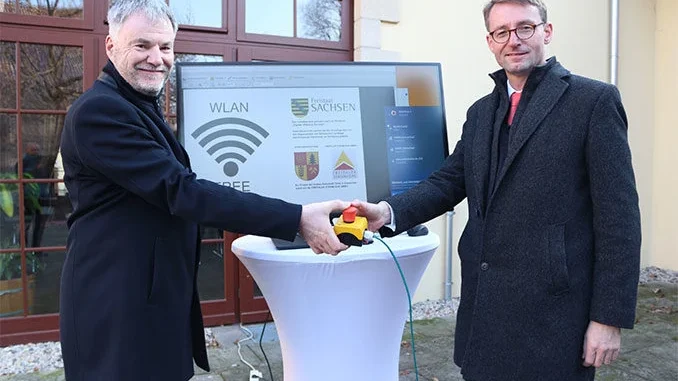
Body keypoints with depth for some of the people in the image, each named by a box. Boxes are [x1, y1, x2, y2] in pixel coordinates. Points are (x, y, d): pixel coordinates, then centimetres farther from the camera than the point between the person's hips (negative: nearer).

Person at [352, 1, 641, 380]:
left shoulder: (594, 100, -6)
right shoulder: (481, 111, 13)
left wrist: (609, 316, -12)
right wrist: (389, 212, -11)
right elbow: (449, 181, 8)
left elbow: (618, 215, -9)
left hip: (552, 306, -6)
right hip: (485, 301, 6)